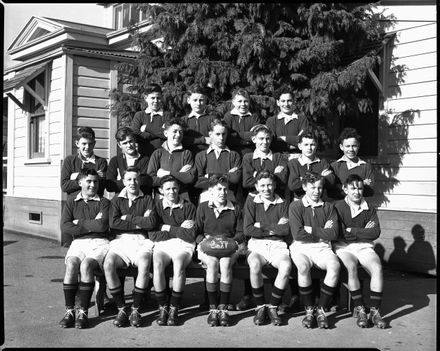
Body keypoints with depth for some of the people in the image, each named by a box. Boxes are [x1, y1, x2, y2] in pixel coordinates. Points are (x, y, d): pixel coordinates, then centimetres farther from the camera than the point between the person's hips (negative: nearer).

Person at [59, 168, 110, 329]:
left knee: (86, 265, -31)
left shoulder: (104, 202, 10)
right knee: (71, 264, -30)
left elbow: (102, 226, -7)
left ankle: (83, 311, -23)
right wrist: (92, 225, -3)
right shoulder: (71, 202, 16)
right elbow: (65, 227, 1)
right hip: (78, 243, 2)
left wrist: (79, 222, 0)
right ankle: (69, 311, -22)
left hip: (99, 243, -2)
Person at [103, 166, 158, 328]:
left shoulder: (147, 200, 13)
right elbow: (113, 223, -2)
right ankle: (121, 309, -18)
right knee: (108, 264, -31)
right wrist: (139, 222, -4)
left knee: (144, 264, -34)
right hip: (120, 241, 1)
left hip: (141, 241, -1)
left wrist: (128, 218, -2)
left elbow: (152, 222, -4)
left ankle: (135, 309, -18)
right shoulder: (117, 200, 17)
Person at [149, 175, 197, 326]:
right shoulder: (156, 207, 7)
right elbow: (153, 235, -4)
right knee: (157, 264, -31)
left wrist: (168, 228, -5)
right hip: (162, 245, 1)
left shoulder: (188, 207, 3)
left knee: (178, 264, -34)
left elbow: (191, 235, -6)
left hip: (184, 246, -1)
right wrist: (179, 230, -7)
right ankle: (162, 307, -17)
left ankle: (174, 308, -20)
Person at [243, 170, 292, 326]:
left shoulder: (283, 204, 10)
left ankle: (273, 307, -15)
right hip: (256, 245, -1)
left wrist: (262, 226, -5)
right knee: (255, 265, -34)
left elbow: (286, 230, -5)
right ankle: (260, 307, -14)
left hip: (278, 245, 1)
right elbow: (247, 230, -4)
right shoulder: (251, 202, 8)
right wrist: (275, 228, -4)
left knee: (286, 266, -32)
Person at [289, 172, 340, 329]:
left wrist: (310, 230, -6)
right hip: (301, 247, -2)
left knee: (335, 265, -31)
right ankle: (309, 310, -15)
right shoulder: (295, 206, 4)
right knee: (303, 266, -36)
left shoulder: (328, 207, 12)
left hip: (323, 248, 2)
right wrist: (323, 232, -3)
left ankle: (321, 309, -16)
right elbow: (297, 234, -9)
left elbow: (333, 233, -1)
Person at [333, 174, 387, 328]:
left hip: (364, 246, 3)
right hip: (343, 247, -2)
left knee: (377, 268, -25)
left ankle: (374, 311, -18)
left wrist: (352, 231, -7)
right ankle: (359, 309, -19)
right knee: (351, 267, -32)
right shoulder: (338, 206, 0)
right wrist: (363, 231, -5)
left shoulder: (369, 209, 10)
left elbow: (375, 232, -1)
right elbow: (338, 233, -10)